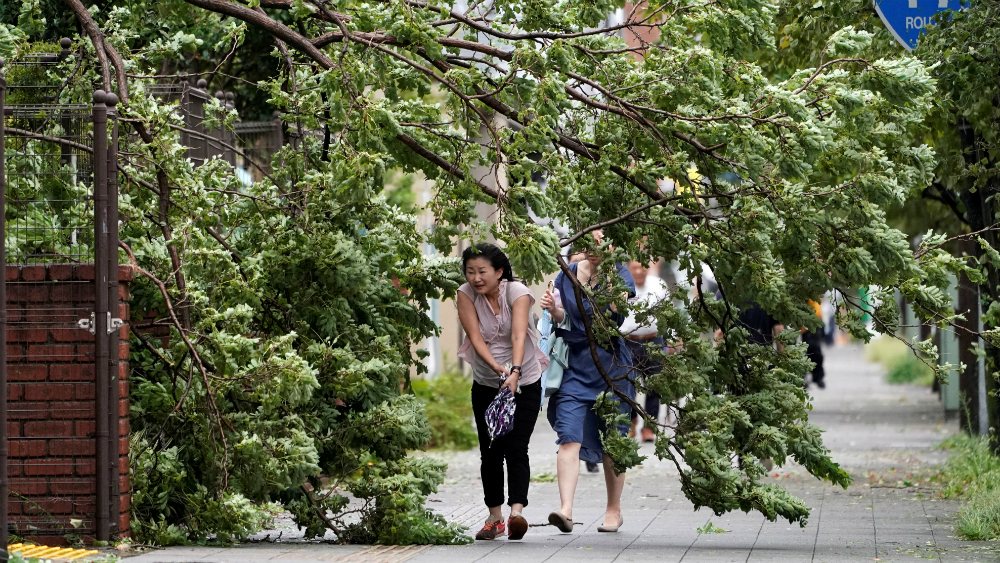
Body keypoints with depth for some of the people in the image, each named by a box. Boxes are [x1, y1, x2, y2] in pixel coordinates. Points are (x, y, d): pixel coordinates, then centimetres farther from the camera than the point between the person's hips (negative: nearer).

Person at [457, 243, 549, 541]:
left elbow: (519, 335, -31)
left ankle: (516, 512, -24)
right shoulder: (466, 294, -10)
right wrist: (496, 366, -35)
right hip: (485, 384, 3)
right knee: (490, 452, 4)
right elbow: (475, 337, -19)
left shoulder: (518, 292, -17)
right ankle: (494, 517, 13)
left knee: (516, 449, -15)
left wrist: (515, 372, -46)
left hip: (524, 382, -3)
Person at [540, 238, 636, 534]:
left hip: (610, 365, -2)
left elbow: (618, 305, -20)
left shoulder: (620, 274, -1)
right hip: (574, 367, 2)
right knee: (569, 438, -13)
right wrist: (553, 309, -5)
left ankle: (614, 510, 22)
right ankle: (566, 509, -21)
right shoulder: (567, 274, 9)